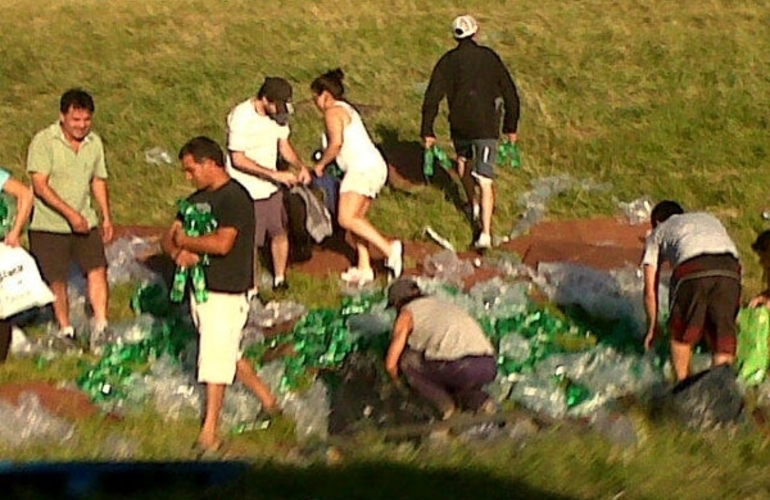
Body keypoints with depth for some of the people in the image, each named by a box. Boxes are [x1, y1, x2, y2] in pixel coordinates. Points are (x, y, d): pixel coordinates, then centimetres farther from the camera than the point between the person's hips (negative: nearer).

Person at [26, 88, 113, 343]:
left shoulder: (94, 143, 3)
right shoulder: (43, 141, -14)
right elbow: (40, 185, -18)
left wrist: (106, 217, 7)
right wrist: (70, 213, -23)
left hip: (85, 222, 4)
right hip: (49, 225, -4)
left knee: (98, 270, -9)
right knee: (57, 280, 6)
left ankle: (100, 326, -7)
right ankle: (65, 329, 22)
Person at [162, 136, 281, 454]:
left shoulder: (234, 198, -15)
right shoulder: (197, 200, 13)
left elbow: (222, 243, -26)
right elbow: (168, 238, 11)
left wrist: (185, 240, -11)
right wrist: (178, 251, -13)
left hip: (227, 291, -9)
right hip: (200, 286, 9)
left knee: (216, 358, -7)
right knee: (227, 354, 18)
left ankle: (210, 431, -3)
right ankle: (267, 400, 34)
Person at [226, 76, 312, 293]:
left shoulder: (279, 113, -3)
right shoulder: (241, 118, -25)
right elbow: (238, 160, -24)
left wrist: (301, 165, -10)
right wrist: (275, 174, -25)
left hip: (271, 187, 7)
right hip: (247, 191, -7)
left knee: (280, 231, 15)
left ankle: (279, 280, 34)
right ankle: (251, 290, 16)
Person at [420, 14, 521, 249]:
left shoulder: (447, 61, -1)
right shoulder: (489, 57, -1)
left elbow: (432, 98, -5)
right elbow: (510, 93, 1)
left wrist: (427, 131, 0)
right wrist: (511, 126, 11)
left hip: (459, 126, 1)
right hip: (487, 127, -1)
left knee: (463, 160, 34)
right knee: (485, 181, -4)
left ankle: (473, 205, 44)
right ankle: (485, 233, -12)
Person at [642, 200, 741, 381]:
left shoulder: (658, 233, 33)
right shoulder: (709, 218, 43)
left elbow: (650, 290, 30)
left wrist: (652, 327, 43)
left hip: (692, 269, -2)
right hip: (730, 268, 3)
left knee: (681, 336, 19)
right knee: (723, 339, 10)